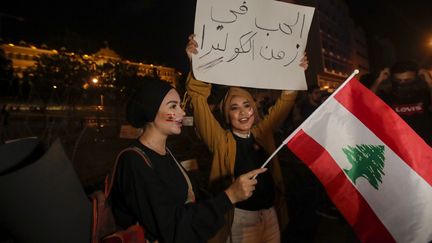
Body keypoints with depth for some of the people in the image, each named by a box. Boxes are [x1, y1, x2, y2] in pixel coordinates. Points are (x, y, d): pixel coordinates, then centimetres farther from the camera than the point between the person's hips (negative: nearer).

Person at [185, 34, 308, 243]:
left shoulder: (262, 133, 0)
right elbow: (199, 99, -22)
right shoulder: (221, 140, -12)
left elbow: (283, 104, 5)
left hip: (270, 212, 5)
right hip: (241, 216, -4)